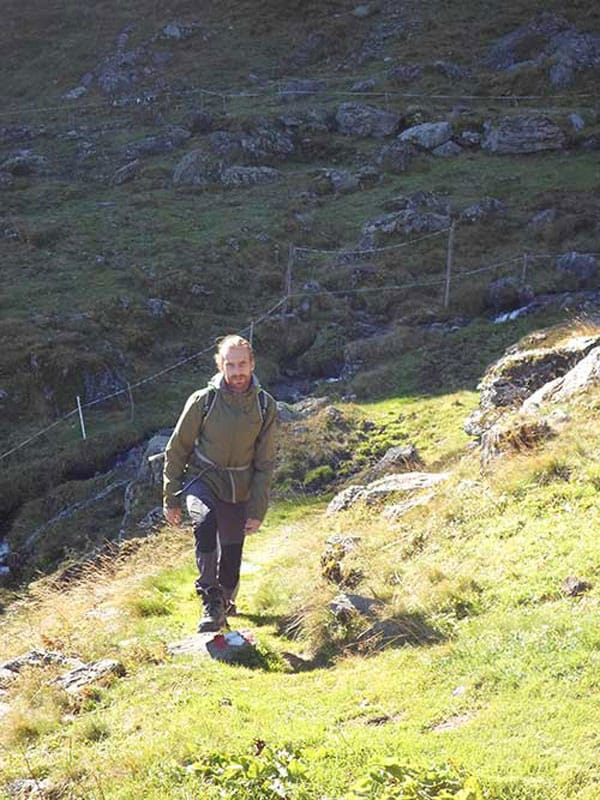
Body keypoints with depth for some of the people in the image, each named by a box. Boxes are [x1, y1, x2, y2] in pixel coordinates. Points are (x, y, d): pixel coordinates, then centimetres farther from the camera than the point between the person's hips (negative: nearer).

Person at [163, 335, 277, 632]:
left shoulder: (265, 406, -6)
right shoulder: (203, 400, -12)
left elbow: (264, 463, 0)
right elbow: (177, 450, -3)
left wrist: (257, 511, -4)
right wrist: (171, 499, -1)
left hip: (239, 490, 3)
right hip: (202, 479, -2)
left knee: (231, 557, 9)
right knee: (205, 522, -33)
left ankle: (224, 603, 38)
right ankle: (211, 601, -24)